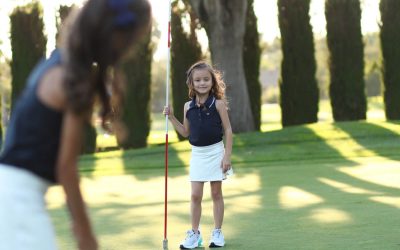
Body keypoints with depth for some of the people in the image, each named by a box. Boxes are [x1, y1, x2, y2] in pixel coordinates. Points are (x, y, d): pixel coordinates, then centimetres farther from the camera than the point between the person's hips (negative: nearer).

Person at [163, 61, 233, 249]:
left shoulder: (218, 103, -8)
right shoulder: (188, 106, 2)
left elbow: (228, 130, -6)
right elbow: (186, 132, 12)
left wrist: (227, 156, -10)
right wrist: (171, 117, 1)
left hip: (215, 152, -3)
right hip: (197, 154, 3)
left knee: (216, 193, 7)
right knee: (195, 195, 2)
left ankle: (217, 233, 16)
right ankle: (194, 233, 11)